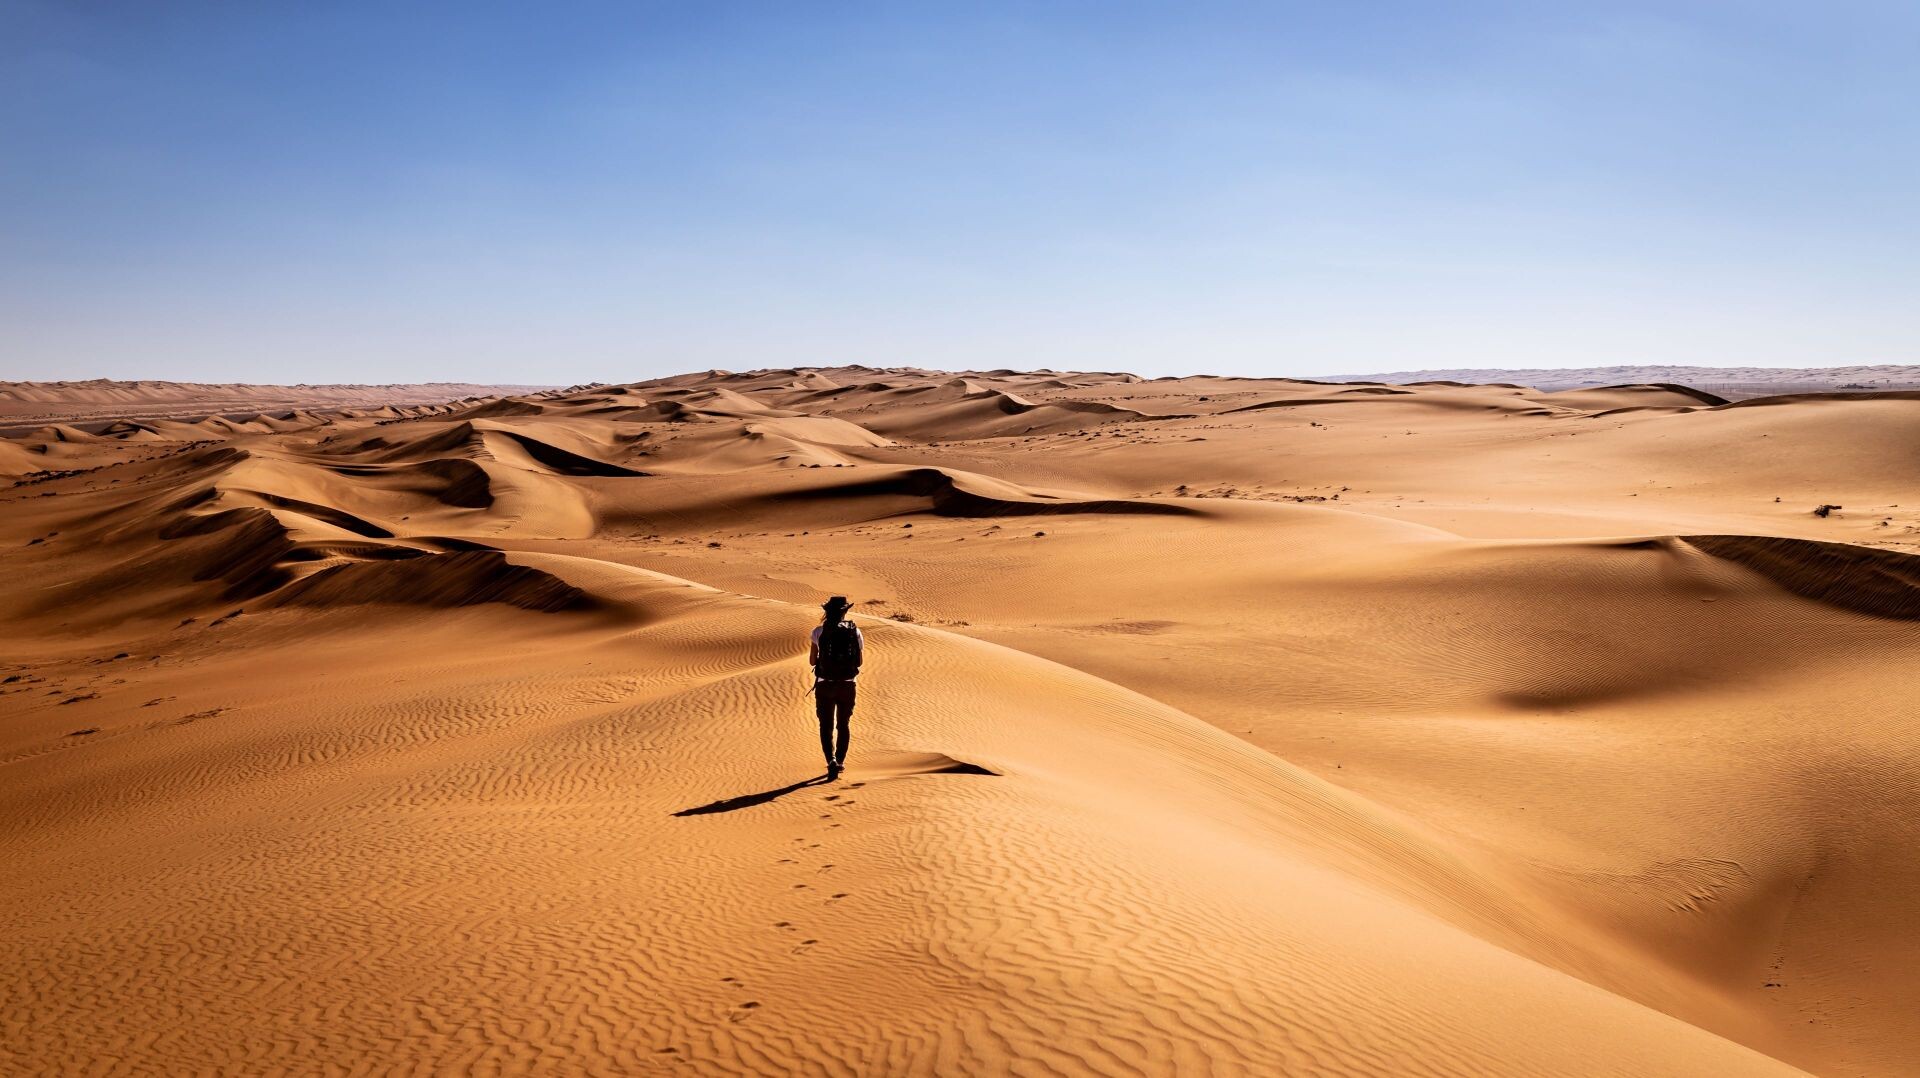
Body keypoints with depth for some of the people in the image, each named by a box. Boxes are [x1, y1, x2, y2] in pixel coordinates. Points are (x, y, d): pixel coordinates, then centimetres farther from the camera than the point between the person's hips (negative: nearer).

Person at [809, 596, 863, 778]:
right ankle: (840, 762, 26)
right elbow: (859, 662, 6)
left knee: (826, 727, 6)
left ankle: (832, 762, -13)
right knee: (843, 725, 20)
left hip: (825, 685, -2)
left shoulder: (819, 631, -5)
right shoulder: (855, 631, -1)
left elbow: (812, 661, 0)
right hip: (847, 686, 2)